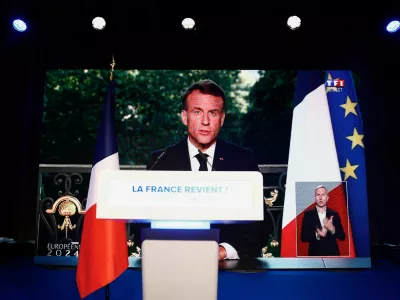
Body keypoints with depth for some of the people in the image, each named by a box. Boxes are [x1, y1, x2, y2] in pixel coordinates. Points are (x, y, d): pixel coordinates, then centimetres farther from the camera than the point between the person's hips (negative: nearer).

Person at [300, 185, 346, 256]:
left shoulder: (334, 214, 6)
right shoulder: (308, 214, 2)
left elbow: (342, 237, 4)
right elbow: (304, 237, -3)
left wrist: (332, 229, -16)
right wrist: (317, 234, -21)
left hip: (332, 254, 2)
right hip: (315, 254, -1)